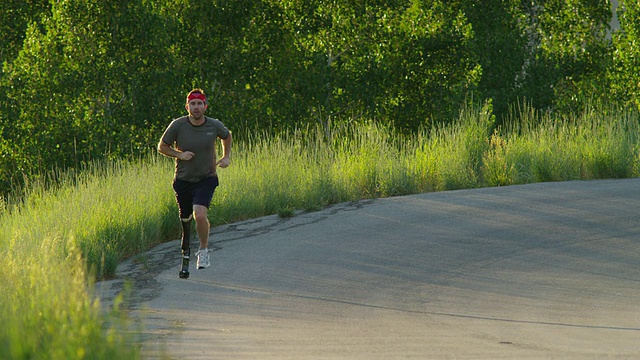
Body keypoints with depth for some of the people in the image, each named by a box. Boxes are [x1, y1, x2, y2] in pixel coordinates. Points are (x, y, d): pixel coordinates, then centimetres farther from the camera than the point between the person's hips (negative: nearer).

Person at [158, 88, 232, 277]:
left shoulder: (215, 126, -8)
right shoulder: (178, 125, -12)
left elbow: (227, 136, 16)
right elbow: (162, 147, -1)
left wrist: (226, 157, 6)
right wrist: (180, 154, -16)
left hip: (206, 179, -1)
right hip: (183, 179, 1)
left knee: (200, 214, -23)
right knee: (185, 219, 11)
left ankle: (204, 250, -1)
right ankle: (185, 253, 36)